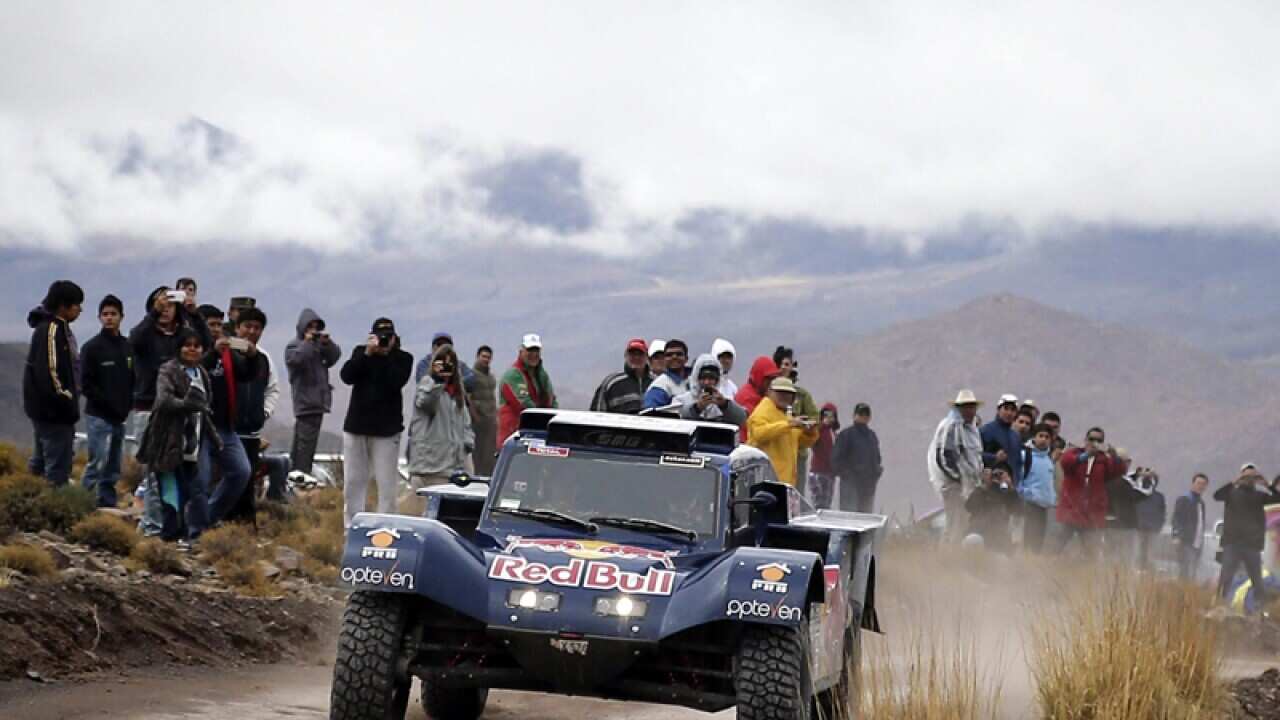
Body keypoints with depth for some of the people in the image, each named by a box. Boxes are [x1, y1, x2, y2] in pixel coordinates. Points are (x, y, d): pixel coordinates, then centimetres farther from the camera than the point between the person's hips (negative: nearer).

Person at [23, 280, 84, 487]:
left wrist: (70, 399, 15)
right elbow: (49, 371, -23)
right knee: (58, 464, -8)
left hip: (51, 410, 10)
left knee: (40, 463, 16)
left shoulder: (60, 328, 15)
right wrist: (65, 402, -18)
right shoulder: (50, 330, -17)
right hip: (52, 411, -10)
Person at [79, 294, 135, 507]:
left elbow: (133, 380, 17)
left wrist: (128, 404, 1)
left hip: (120, 417, 5)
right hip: (99, 417, -5)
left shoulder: (128, 347, 11)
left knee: (113, 469, 8)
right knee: (98, 465, -11)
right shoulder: (92, 347, -4)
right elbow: (86, 385, -8)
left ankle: (108, 506, 12)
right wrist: (109, 404, -12)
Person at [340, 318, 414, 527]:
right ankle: (351, 527, 12)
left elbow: (396, 382, -17)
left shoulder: (402, 358, 0)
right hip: (356, 425, 3)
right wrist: (367, 353, -16)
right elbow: (346, 376, -9)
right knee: (353, 481, 6)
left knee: (387, 483, -6)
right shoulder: (360, 352, 7)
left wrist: (385, 355, -16)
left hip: (386, 429, -3)